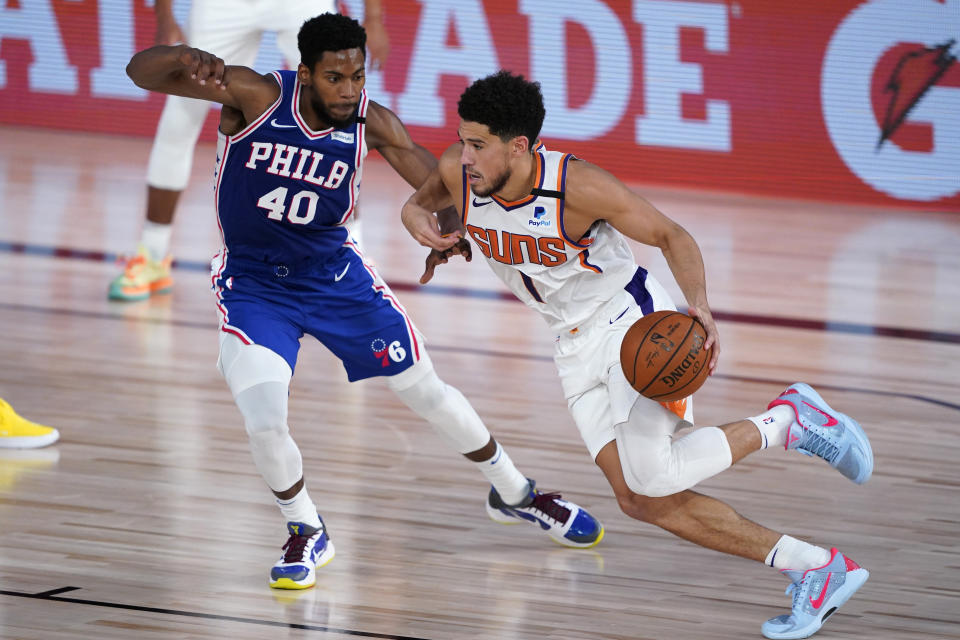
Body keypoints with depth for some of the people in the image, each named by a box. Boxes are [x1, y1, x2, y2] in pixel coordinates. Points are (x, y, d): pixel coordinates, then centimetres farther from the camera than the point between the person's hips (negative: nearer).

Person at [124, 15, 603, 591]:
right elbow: (142, 72, -30)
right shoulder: (255, 96, -23)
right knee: (265, 424, -21)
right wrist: (187, 58, -52)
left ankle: (513, 493, 36)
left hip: (334, 273, 3)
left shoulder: (371, 123, -15)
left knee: (427, 391, 11)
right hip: (254, 283, -2)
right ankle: (307, 534, 9)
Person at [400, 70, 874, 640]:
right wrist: (431, 229, -13)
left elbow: (672, 236, -16)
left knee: (651, 474, -26)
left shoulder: (577, 186, -26)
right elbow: (419, 204, 12)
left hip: (632, 318, -6)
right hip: (579, 346, 6)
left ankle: (787, 422, -1)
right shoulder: (457, 173, -12)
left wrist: (700, 307, -33)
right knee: (638, 499, -5)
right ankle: (816, 570, 0)